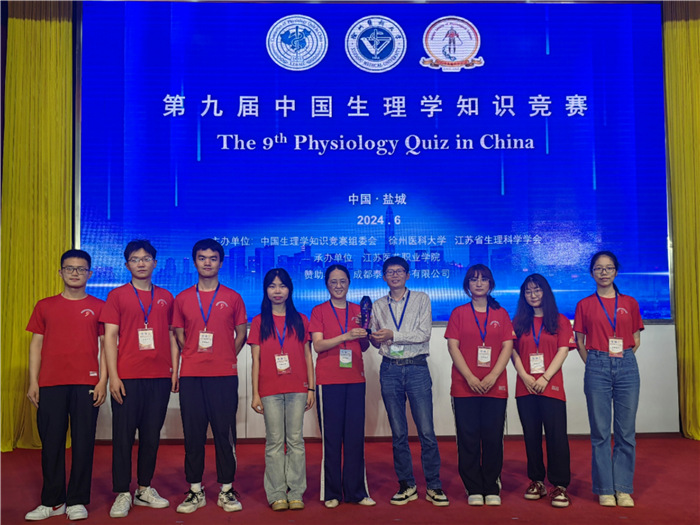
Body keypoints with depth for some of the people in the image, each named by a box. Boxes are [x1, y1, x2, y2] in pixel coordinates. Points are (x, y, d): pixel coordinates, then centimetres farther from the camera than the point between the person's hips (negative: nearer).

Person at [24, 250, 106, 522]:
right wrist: (33, 382, 4)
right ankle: (52, 501, 17)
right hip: (51, 384, 1)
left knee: (83, 442, 1)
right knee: (51, 442, 4)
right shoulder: (45, 306, 11)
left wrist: (103, 381, -3)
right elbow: (36, 344, 11)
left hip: (86, 384, -1)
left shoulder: (99, 307, 7)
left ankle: (77, 501, 12)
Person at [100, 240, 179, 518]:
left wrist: (175, 369, 5)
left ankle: (144, 489, 21)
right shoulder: (117, 295, 4)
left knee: (152, 434, 8)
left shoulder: (166, 297, 12)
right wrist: (113, 375, -8)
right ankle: (122, 494, 10)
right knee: (123, 434, 1)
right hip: (127, 377, -2)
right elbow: (110, 336, -1)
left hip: (160, 377, 3)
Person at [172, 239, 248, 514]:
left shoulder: (232, 298, 6)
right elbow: (178, 335, 14)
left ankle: (226, 490, 13)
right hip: (191, 376, 1)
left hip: (224, 376, -1)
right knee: (193, 434, 5)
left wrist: (227, 357, 4)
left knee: (225, 433, 2)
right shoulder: (183, 298, 9)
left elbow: (241, 334, 11)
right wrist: (195, 354, 5)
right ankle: (195, 490, 17)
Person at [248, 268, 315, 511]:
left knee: (296, 440, 2)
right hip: (270, 390, 0)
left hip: (297, 389, 1)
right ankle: (277, 494, 9)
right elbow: (256, 360, 5)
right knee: (275, 441, 3)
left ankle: (296, 493, 10)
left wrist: (311, 388, 4)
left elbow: (308, 357, 10)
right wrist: (255, 394, 0)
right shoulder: (259, 321, 7)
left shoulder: (300, 320, 10)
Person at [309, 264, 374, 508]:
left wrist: (365, 331, -7)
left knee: (355, 436, 3)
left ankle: (356, 491, 13)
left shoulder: (358, 310, 13)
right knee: (331, 437, 0)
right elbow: (318, 345, -7)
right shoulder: (319, 311, 4)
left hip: (355, 379, 3)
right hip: (328, 381, -3)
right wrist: (346, 335, -19)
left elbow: (364, 347, 14)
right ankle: (332, 493, 9)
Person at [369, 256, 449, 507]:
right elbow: (376, 341, 16)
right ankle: (407, 486, 16)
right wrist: (374, 339, -7)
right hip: (390, 370, 3)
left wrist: (393, 335, -13)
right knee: (398, 433, 6)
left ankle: (433, 487, 7)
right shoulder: (378, 306, 14)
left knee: (427, 431, -4)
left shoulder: (421, 299, 5)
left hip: (417, 367, -2)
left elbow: (424, 333, -7)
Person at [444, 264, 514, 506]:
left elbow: (508, 347, 3)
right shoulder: (459, 313, 8)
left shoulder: (501, 314, 10)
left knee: (493, 439, 2)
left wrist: (492, 377, -10)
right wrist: (470, 377, -10)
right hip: (464, 386, 0)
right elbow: (453, 346, 0)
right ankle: (474, 489, 11)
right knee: (468, 439, 1)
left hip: (495, 386, 1)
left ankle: (492, 489, 14)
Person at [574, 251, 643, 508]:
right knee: (600, 432, 2)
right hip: (597, 368, -1)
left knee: (626, 432, 3)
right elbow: (580, 342, 10)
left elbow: (636, 340, 14)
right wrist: (594, 363, 1)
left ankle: (623, 488, 13)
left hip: (626, 367, 1)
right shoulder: (584, 305, 6)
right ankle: (605, 489, 11)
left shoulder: (630, 303, 9)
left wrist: (622, 358, 2)